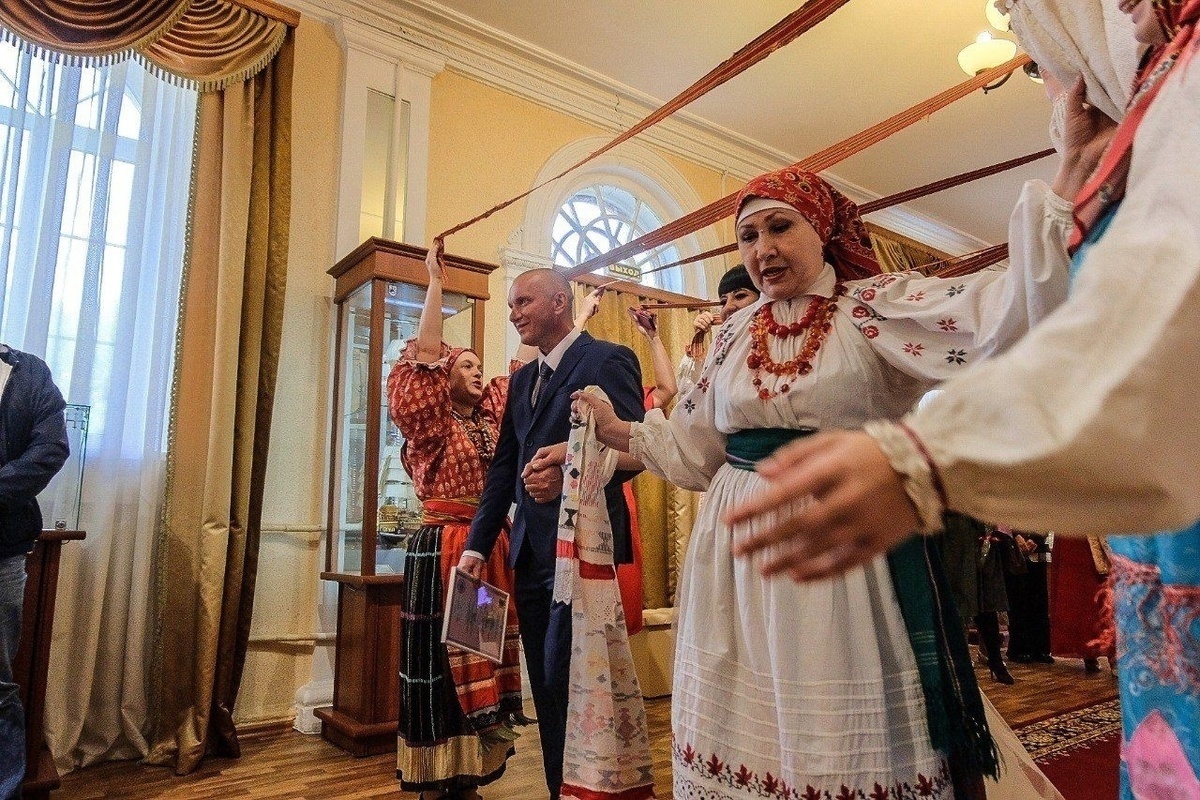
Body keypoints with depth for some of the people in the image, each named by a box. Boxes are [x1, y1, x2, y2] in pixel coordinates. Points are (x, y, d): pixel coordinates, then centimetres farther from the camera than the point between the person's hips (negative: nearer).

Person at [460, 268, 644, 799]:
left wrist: (569, 476, -29)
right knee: (545, 688, 15)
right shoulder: (523, 378, 18)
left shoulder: (608, 360, -6)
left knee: (567, 684, -2)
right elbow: (504, 466, 16)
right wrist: (477, 544, 10)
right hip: (529, 553, 8)